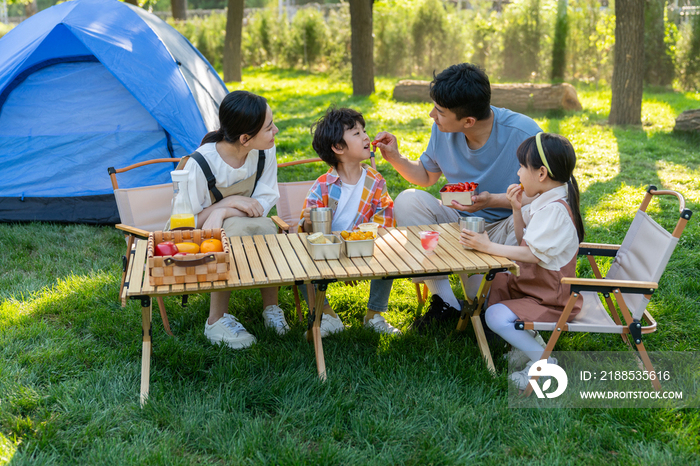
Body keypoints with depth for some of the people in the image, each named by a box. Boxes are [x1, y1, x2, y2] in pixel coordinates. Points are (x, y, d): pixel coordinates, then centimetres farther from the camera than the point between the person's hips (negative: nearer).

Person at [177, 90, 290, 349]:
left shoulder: (264, 152, -15)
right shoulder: (200, 164, -28)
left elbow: (266, 200, -12)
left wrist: (222, 213, -30)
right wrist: (232, 201, -28)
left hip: (243, 226, 4)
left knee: (266, 228, -32)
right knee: (237, 229, -38)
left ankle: (271, 308, -10)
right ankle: (216, 321, -21)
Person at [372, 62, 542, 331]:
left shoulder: (524, 133, -21)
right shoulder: (443, 130, -7)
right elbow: (427, 176, 11)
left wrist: (492, 200, -31)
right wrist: (395, 158, -7)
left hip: (503, 227, -4)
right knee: (408, 201, -20)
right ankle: (445, 303, -16)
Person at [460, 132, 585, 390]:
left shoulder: (555, 209, -25)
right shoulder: (545, 200, 7)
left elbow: (532, 254, -29)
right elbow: (524, 239, 13)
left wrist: (488, 247, -27)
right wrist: (517, 209, 0)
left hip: (551, 298, -11)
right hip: (531, 282, 11)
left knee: (497, 317, -24)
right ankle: (528, 338, 12)